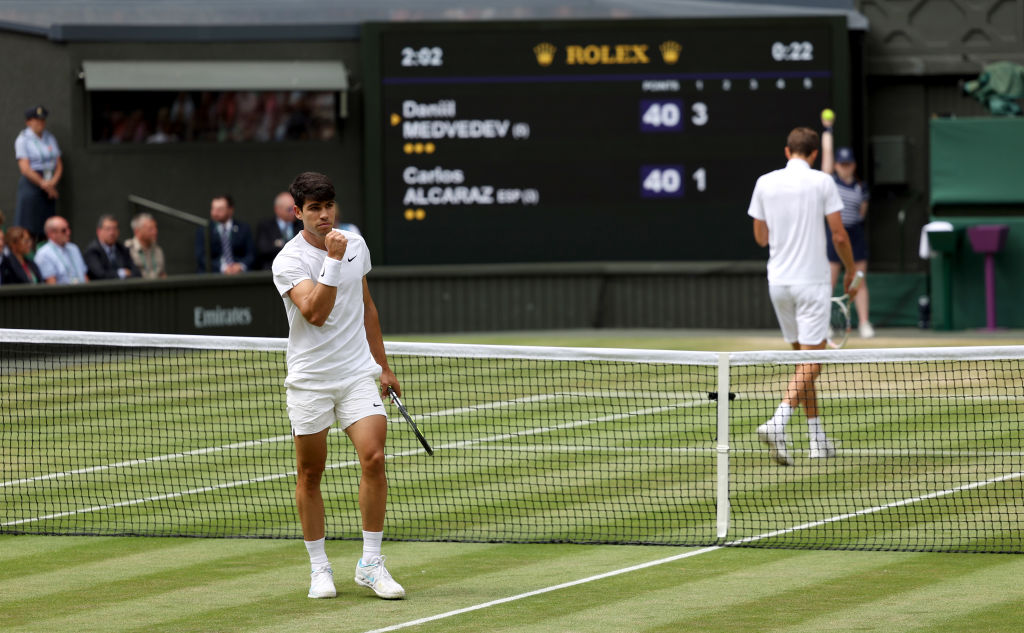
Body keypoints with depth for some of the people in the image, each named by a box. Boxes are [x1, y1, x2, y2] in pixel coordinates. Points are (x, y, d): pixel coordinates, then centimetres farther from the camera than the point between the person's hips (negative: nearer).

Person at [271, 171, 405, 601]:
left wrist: (382, 365, 21)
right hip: (309, 380, -3)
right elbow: (316, 313, -25)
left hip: (358, 373, 3)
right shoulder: (288, 262, -11)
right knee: (310, 474, 3)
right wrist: (333, 260, -28)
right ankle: (319, 568, 16)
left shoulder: (355, 244, 7)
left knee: (374, 458, -12)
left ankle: (370, 565, -4)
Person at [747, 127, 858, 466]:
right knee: (811, 363, -5)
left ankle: (818, 438, 18)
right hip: (812, 281, -5)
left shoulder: (765, 183, 3)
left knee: (803, 357, 16)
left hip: (779, 282, 5)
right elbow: (839, 235, -7)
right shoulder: (822, 183, -8)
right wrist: (850, 270, 9)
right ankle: (777, 423, -26)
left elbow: (761, 237, 10)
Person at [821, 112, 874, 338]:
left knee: (859, 281, 5)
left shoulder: (861, 188, 4)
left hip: (856, 234, 2)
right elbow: (827, 152, -2)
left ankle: (864, 323, 10)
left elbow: (862, 211, 13)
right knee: (829, 282, -1)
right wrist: (827, 129, -1)